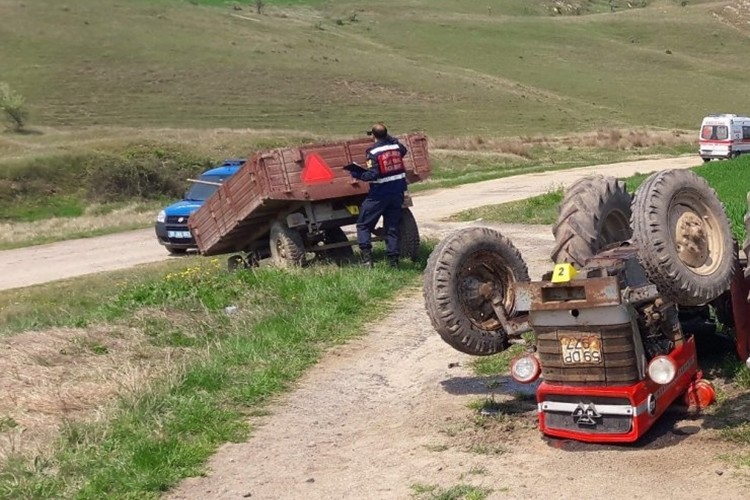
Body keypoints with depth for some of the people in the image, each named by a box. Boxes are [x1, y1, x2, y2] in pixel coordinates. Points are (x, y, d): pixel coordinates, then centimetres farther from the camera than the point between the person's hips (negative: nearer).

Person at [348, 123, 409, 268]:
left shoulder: (373, 152, -14)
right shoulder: (395, 145, 4)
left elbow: (372, 175, -22)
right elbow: (404, 151, 28)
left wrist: (357, 174, -8)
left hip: (380, 193, -6)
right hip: (398, 191, 6)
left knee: (363, 225, 5)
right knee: (392, 227, 11)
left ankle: (367, 258, -7)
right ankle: (393, 260, 6)